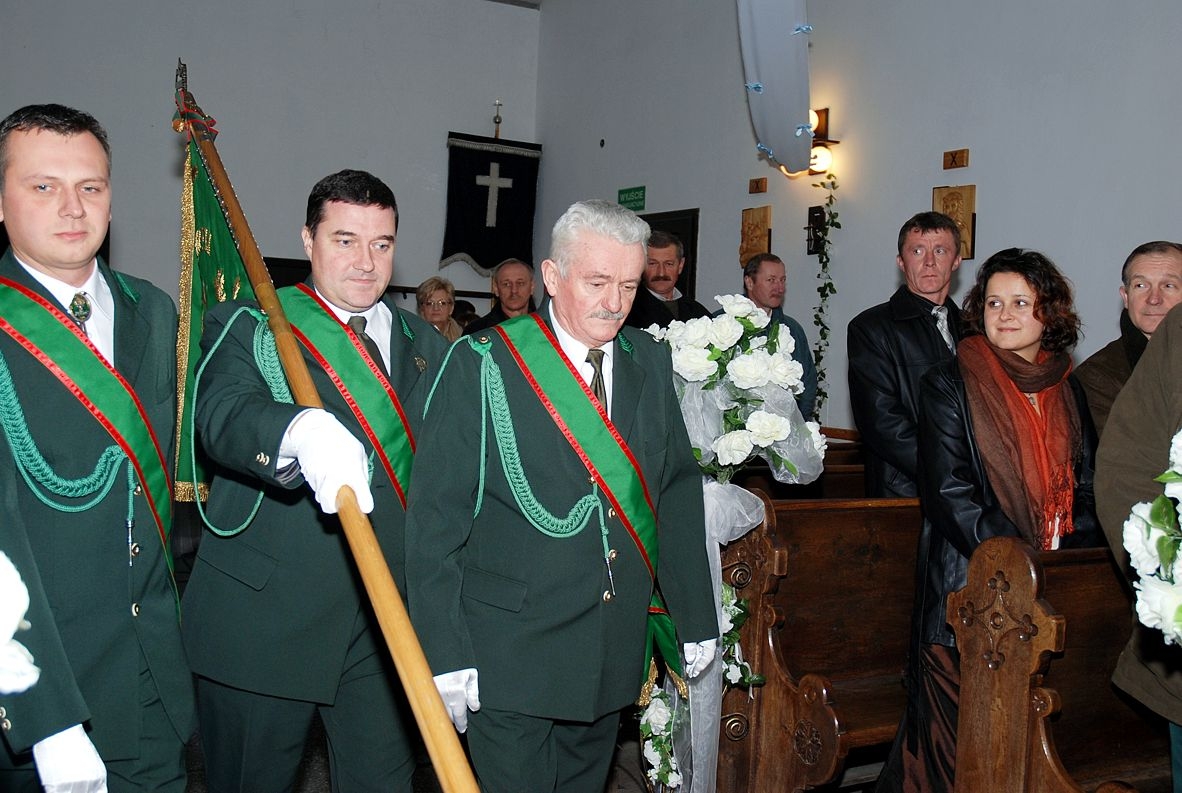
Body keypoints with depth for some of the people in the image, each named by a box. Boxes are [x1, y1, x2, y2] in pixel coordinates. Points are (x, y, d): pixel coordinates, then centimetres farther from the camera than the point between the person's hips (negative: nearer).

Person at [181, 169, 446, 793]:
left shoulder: (425, 346, 11)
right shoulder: (245, 325, -1)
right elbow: (223, 413, -23)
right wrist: (301, 431, -46)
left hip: (388, 620, 4)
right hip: (261, 618, -3)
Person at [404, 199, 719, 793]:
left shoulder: (651, 363, 5)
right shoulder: (482, 365, -11)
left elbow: (677, 493, 10)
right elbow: (435, 517, -12)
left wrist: (697, 617, 9)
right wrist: (445, 655, -15)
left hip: (615, 652, 5)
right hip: (510, 656, -5)